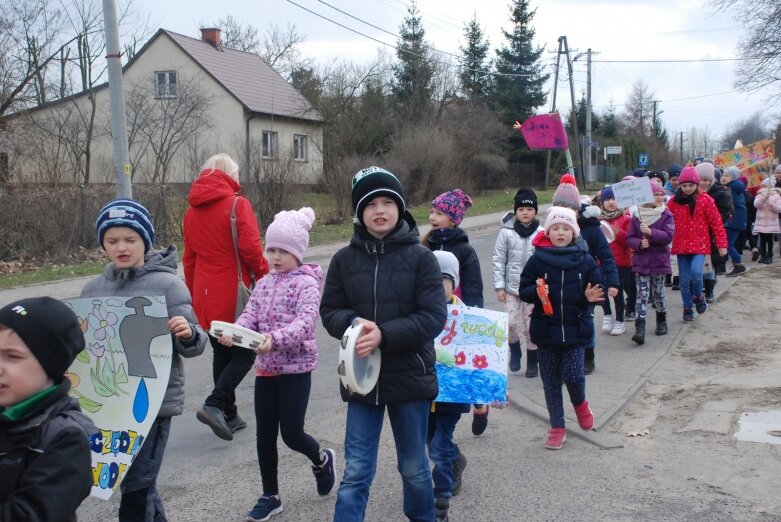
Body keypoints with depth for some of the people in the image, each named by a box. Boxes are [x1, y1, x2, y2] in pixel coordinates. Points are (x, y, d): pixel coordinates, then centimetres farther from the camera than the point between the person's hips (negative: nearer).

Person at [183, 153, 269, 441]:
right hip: (234, 294, -7)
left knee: (222, 353, 16)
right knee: (245, 351, 3)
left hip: (205, 297, 7)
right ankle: (215, 404, -12)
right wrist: (265, 276, -1)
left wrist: (195, 293, 22)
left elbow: (189, 258, 16)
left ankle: (229, 415, 21)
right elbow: (250, 247, -17)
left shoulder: (192, 210, 12)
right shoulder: (237, 204, -10)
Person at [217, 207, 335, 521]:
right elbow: (250, 315, 1)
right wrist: (233, 332, -21)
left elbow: (306, 322, -23)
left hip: (296, 368, -6)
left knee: (291, 434, -2)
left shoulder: (306, 284, -11)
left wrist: (276, 338, -40)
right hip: (266, 367, 6)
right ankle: (270, 496, 23)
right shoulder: (264, 284, 9)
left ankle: (321, 459, 32)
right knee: (265, 435, 9)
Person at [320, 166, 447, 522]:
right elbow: (329, 310, 3)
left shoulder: (420, 257, -7)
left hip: (410, 376, -1)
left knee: (414, 468, 17)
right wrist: (353, 324, -19)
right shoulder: (344, 259, 0)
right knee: (356, 472, 3)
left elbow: (433, 318, -13)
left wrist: (383, 335, -25)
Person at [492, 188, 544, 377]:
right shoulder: (506, 232, -4)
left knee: (531, 326, 5)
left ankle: (532, 361, 22)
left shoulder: (541, 233, -4)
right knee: (511, 323, -5)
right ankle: (515, 350, 25)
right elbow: (498, 260, -1)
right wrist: (499, 286, -4)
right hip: (512, 286, 0)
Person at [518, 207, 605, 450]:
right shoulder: (538, 260, -3)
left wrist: (590, 297, -16)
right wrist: (536, 292, -21)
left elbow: (597, 289, 5)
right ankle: (557, 427, 22)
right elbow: (523, 290, 0)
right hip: (546, 329, 1)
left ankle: (580, 403, 27)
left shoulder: (585, 261, 0)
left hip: (575, 329, 0)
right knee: (551, 381, 7)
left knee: (573, 375, -9)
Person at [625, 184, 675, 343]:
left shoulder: (666, 216, -4)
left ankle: (661, 321, 35)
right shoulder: (636, 218, 0)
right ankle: (640, 329, -8)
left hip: (659, 261, 0)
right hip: (640, 261, 1)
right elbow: (629, 239, 1)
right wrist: (640, 243, -19)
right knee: (642, 294, -4)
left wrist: (650, 232, -26)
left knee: (658, 293, 11)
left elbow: (668, 236, -15)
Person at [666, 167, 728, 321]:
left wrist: (722, 244, -5)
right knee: (684, 280, 6)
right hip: (681, 245, 3)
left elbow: (716, 223, -3)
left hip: (700, 244, -3)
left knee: (696, 272, -23)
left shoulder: (705, 200, -4)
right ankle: (687, 308, 22)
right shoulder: (674, 201, 3)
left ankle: (698, 296, 6)